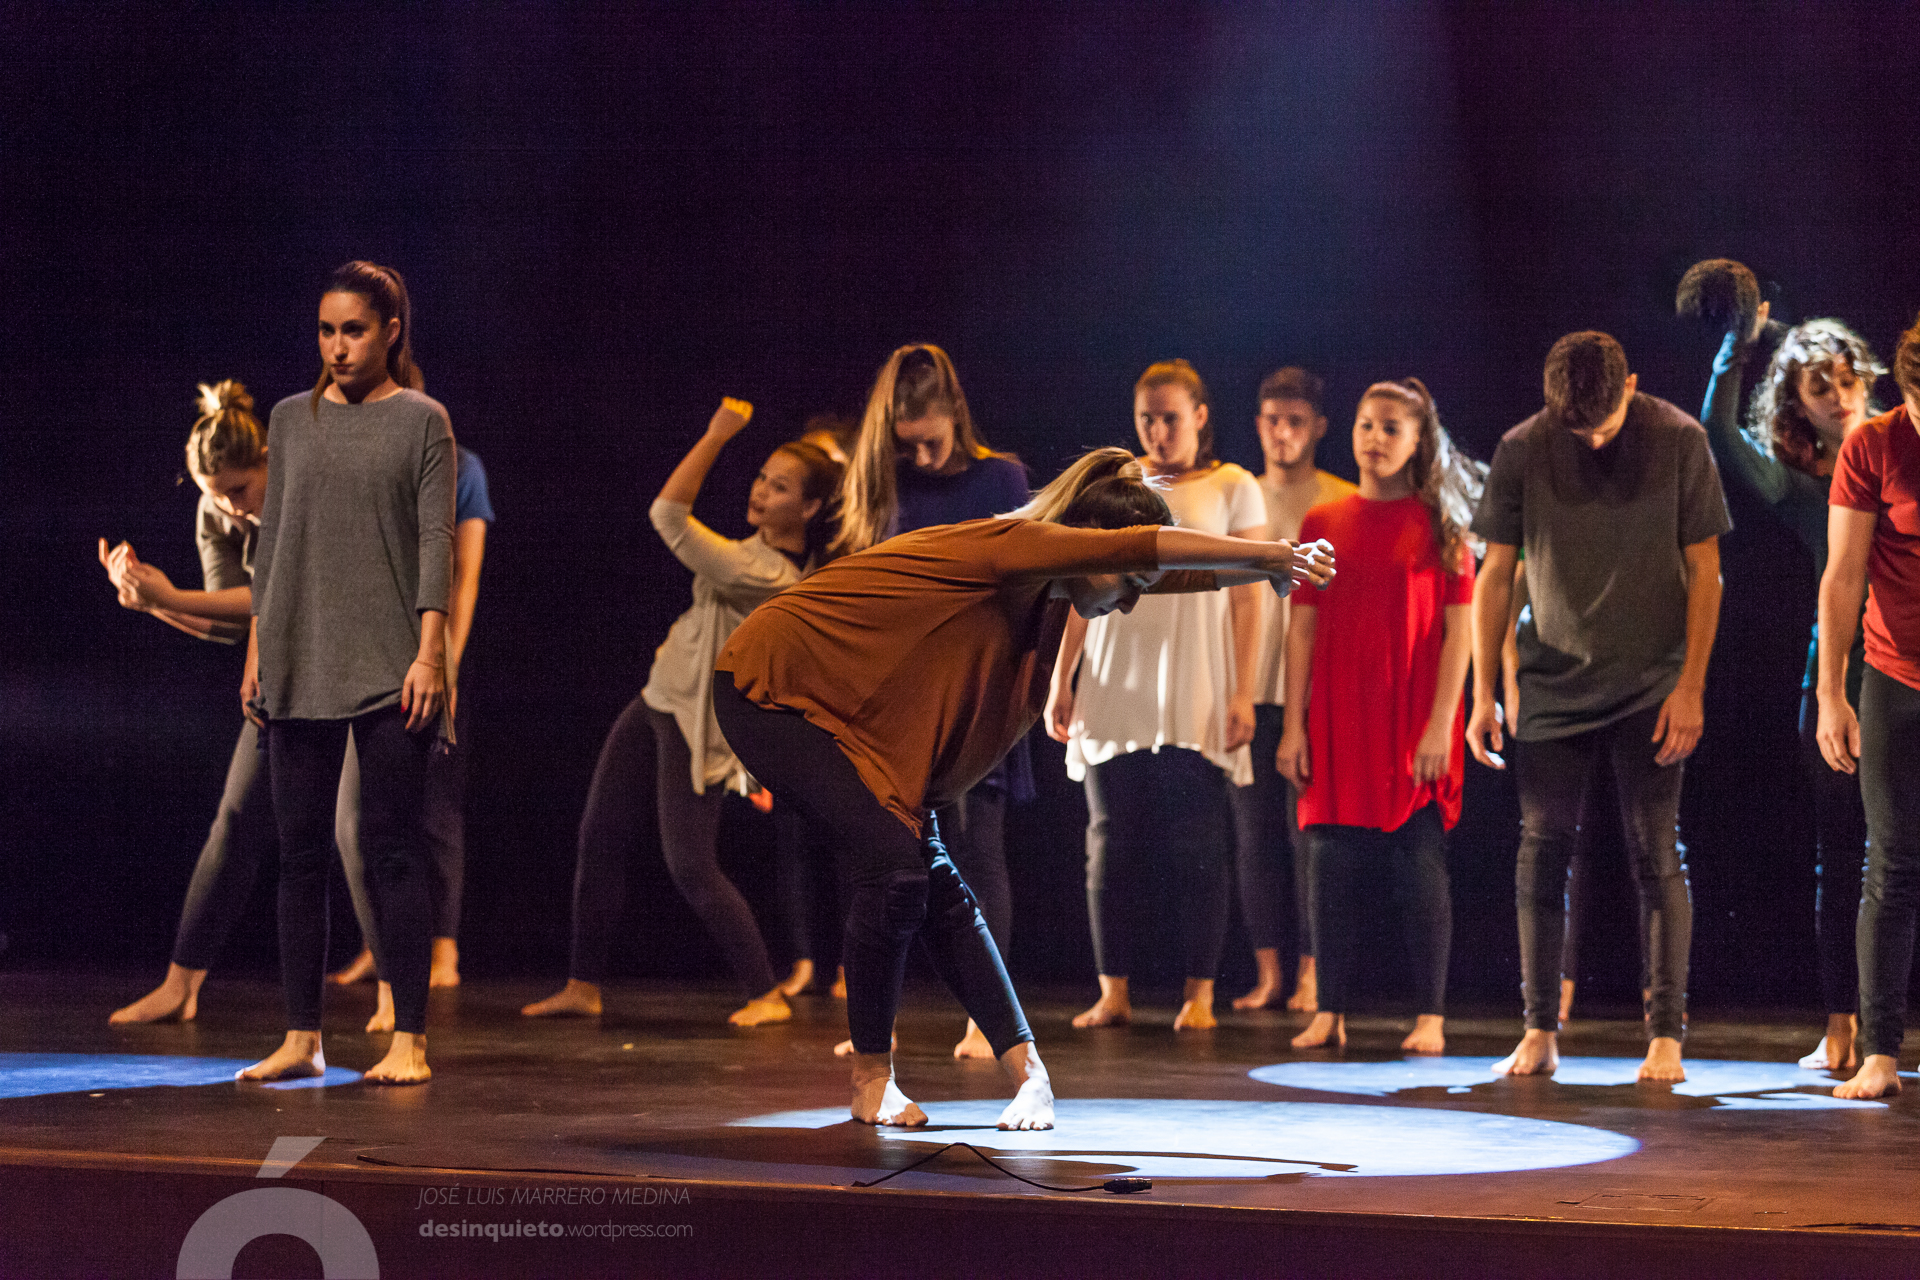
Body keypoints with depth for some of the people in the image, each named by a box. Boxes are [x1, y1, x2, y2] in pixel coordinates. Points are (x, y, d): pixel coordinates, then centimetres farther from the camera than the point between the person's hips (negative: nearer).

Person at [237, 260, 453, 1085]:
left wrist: (430, 653, -12)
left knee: (392, 852, -4)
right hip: (299, 668, 4)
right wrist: (255, 652, 10)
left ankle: (409, 1039, -1)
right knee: (301, 853, 4)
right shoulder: (293, 420, 12)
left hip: (389, 668, -4)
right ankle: (301, 1038, 9)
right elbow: (272, 541, 15)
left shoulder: (421, 422, 2)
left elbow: (435, 539, -3)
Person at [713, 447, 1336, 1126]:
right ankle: (871, 1077, -4)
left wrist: (1271, 567, -1)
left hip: (847, 714, 9)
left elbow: (1175, 566, 10)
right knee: (893, 863, -19)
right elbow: (1150, 545, -36)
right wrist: (1271, 554, -29)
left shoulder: (1049, 591, 0)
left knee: (936, 883, 1)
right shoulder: (1007, 547, -27)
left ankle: (1026, 1069, 3)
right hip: (773, 689, -9)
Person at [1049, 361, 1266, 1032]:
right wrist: (1061, 680, 9)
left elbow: (1246, 599, 2)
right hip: (1115, 691, 3)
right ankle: (1114, 992, 5)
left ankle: (1199, 992, 1)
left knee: (1195, 846, -4)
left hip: (1196, 697, -3)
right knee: (1112, 844, 1)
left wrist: (1243, 691, -6)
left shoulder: (1233, 488, 5)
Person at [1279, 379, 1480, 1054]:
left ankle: (1431, 1016, 3)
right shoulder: (1322, 523, 8)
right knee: (1335, 864, 3)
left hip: (1414, 725, -3)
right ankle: (1330, 1012, 10)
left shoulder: (1439, 525, 0)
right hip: (1338, 722, 3)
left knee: (1420, 866, -2)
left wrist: (1440, 724, -11)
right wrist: (1293, 725, 2)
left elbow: (1459, 630, -3)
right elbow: (1302, 628, 8)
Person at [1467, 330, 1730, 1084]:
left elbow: (1704, 569, -2)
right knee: (1542, 851, 0)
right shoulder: (1521, 452, -3)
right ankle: (1540, 1030, 7)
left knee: (1656, 855, -4)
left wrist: (1690, 687, -8)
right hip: (1553, 683, 2)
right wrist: (1484, 695, 2)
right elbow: (1495, 576, 4)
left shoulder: (1678, 442, -6)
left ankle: (1665, 1035, -1)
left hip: (1650, 685, -2)